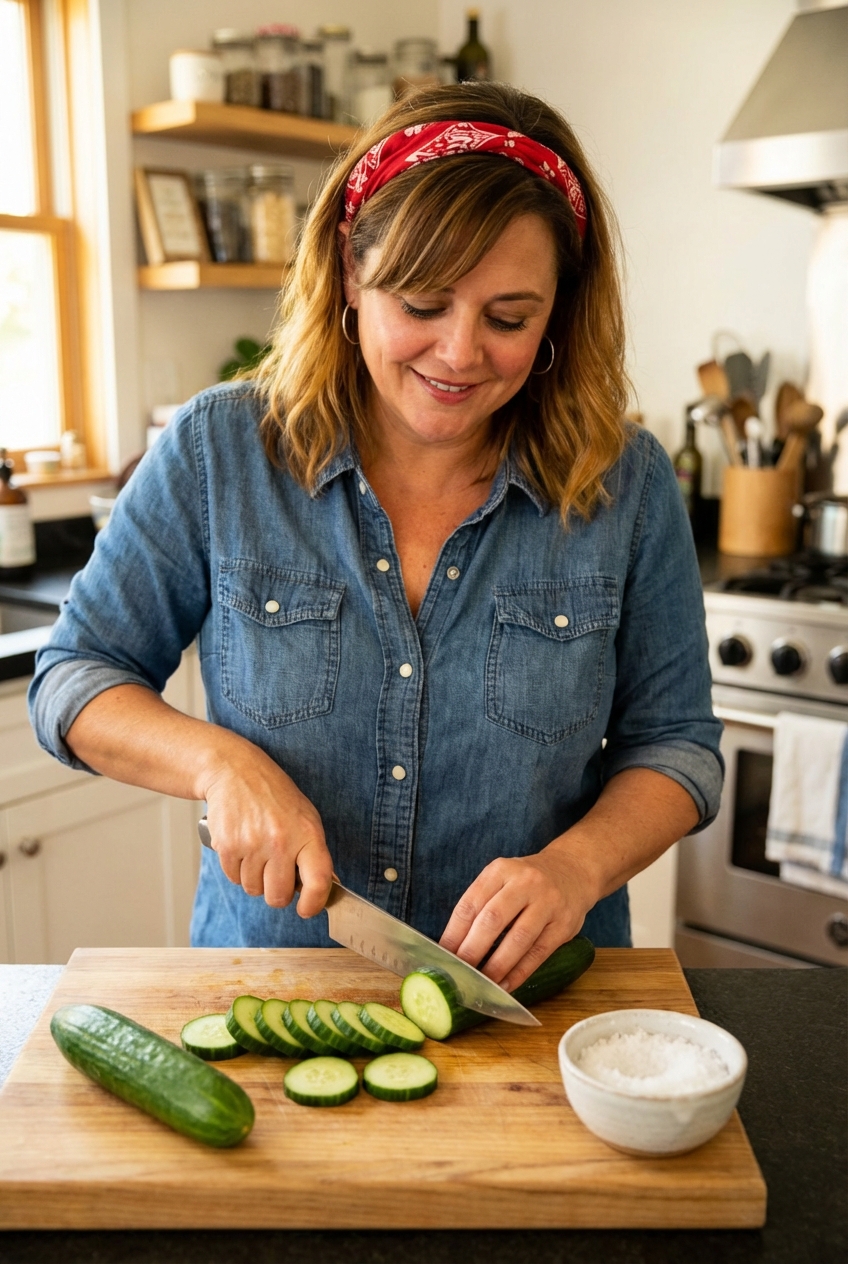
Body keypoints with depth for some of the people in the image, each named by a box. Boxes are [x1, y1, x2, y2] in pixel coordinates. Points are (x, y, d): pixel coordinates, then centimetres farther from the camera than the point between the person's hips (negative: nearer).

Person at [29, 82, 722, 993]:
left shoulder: (626, 483, -5)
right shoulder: (217, 451, -6)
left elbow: (674, 741, 2)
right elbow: (73, 678, 1)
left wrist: (579, 865, -17)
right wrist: (219, 762, -18)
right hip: (267, 986, 0)